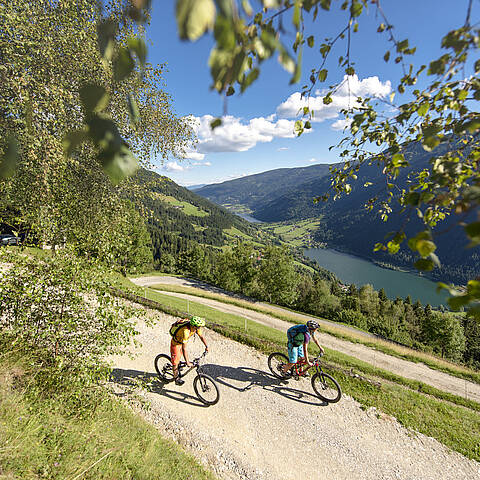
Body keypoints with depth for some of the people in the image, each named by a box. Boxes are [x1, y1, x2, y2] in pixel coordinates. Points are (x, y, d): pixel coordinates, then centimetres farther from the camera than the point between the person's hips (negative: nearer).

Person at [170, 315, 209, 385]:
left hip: (182, 342, 7)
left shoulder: (196, 327, -22)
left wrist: (206, 346, -12)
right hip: (176, 343, -7)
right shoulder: (186, 331, -43)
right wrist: (187, 362, -38)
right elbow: (184, 348, -40)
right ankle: (177, 379, 20)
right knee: (176, 361, 3)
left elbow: (201, 336, -4)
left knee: (179, 356, 26)